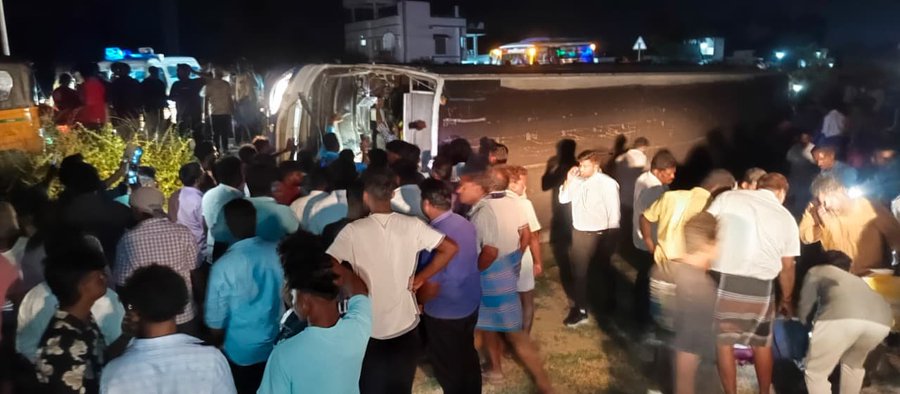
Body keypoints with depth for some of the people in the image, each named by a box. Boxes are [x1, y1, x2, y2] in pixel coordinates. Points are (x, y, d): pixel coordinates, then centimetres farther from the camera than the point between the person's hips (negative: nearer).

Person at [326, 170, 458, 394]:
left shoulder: (354, 231, -15)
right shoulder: (412, 225, -8)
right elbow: (450, 248, -5)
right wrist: (421, 278, 1)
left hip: (369, 327, -2)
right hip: (406, 324, 2)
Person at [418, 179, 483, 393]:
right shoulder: (466, 224, -5)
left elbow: (431, 287, -23)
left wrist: (413, 302, -5)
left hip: (444, 314, -8)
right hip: (471, 305, 8)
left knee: (448, 367, 14)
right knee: (468, 356, 26)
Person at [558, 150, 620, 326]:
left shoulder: (608, 184, -19)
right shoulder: (578, 180, -5)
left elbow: (614, 213, -15)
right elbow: (563, 199, 5)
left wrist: (611, 239, -12)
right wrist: (568, 181, -10)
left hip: (600, 235, -4)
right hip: (579, 233, 4)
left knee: (605, 270, 20)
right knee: (578, 272, 8)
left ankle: (610, 302, 46)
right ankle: (580, 310, 21)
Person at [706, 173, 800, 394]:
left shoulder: (728, 197, 3)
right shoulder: (786, 218, 9)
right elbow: (787, 267, 14)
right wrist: (787, 300, 28)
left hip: (721, 280, -2)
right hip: (760, 287, 2)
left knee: (723, 342, 12)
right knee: (762, 344, 22)